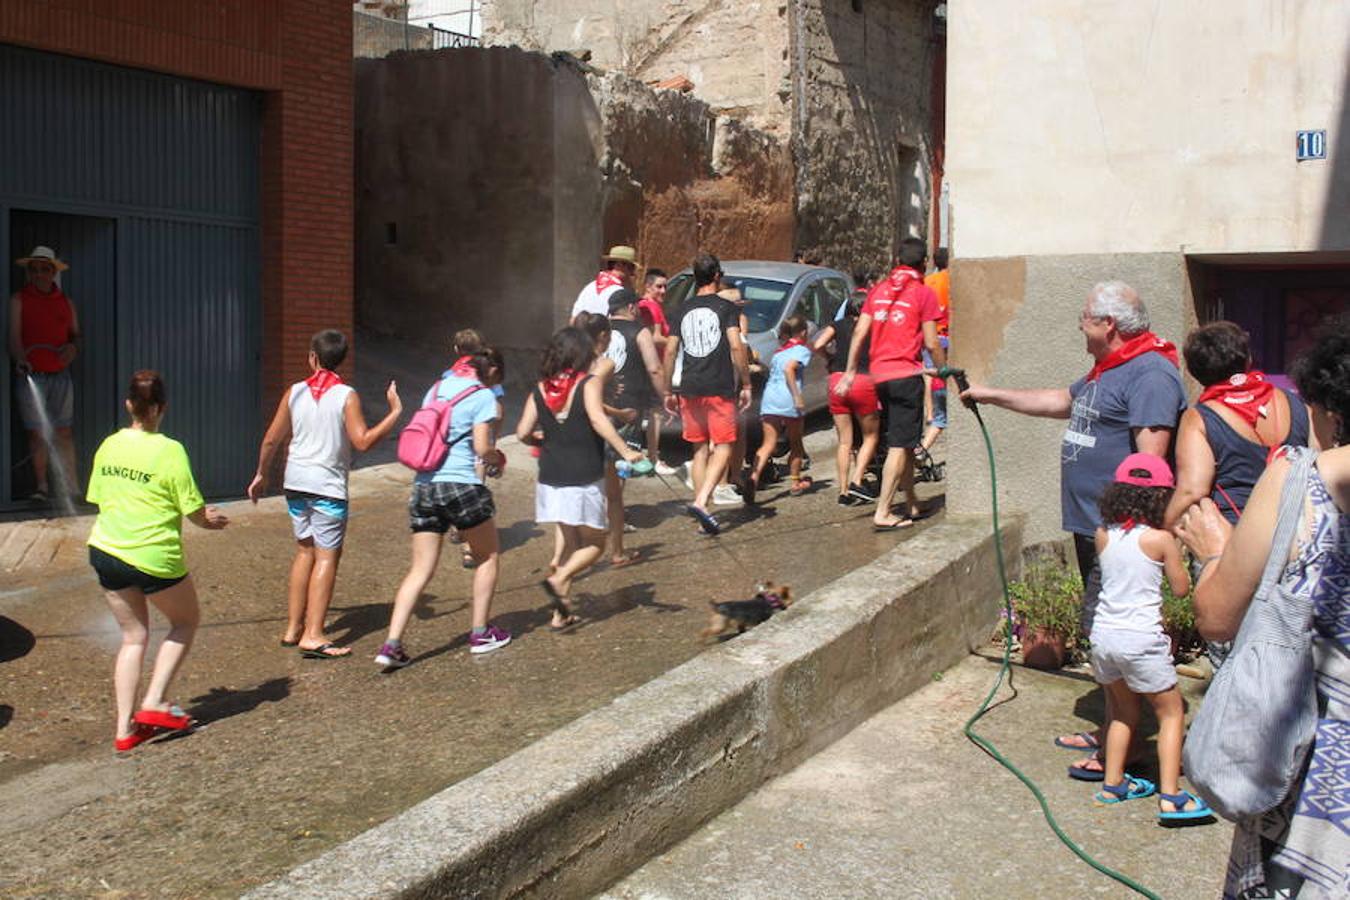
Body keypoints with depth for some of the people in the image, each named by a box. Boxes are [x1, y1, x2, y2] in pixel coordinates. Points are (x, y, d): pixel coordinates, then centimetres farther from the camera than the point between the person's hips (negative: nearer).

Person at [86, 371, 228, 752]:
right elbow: (194, 512, -12)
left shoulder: (108, 446, 3)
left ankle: (125, 728, 14)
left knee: (133, 636, 17)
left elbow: (100, 499, 13)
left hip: (106, 551, 5)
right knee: (186, 621, 19)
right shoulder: (170, 450, -14)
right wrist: (212, 520, 12)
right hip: (155, 558, -5)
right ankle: (153, 703, 9)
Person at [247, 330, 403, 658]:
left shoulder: (294, 392, 4)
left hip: (295, 483, 5)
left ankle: (293, 628, 20)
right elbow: (363, 441, -18)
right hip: (328, 485, -5)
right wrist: (395, 413, -12)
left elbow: (271, 440, 7)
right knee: (327, 556, -2)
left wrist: (261, 474, 21)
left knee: (305, 551, 17)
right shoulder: (346, 396, -9)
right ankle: (312, 635, -8)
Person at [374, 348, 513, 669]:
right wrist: (496, 459, 11)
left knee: (421, 568, 6)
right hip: (463, 485, -5)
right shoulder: (483, 396, -2)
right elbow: (482, 447, -11)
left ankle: (392, 643, -5)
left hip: (423, 486, 5)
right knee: (487, 558, 17)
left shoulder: (435, 389, 16)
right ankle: (480, 633, 21)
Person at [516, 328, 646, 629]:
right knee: (594, 545, 10)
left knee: (572, 542, 19)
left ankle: (561, 613, 15)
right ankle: (558, 580, -16)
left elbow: (523, 432, 2)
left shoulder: (540, 390, 6)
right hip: (584, 480, -5)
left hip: (551, 480, 5)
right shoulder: (589, 383, -7)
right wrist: (626, 452, -24)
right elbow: (598, 420, -23)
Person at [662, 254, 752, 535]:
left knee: (700, 449, 11)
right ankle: (701, 501, -20)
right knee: (723, 447, -1)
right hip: (720, 388, -4)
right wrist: (746, 385, -3)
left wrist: (668, 391, 15)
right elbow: (736, 347, -9)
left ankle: (703, 511, 10)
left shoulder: (682, 311, 12)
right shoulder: (726, 308, -1)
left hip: (690, 389, 4)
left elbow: (670, 351, 9)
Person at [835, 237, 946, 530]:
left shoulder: (878, 290, 11)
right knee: (900, 445, -4)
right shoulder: (923, 293, -5)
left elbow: (859, 333, 7)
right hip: (906, 374, -6)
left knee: (902, 442, 18)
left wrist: (850, 371, 12)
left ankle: (912, 505, 26)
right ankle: (882, 513, -9)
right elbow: (931, 343, -7)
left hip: (880, 375, 6)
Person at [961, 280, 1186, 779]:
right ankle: (1110, 731, 28)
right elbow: (1060, 402, 32)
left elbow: (1150, 459, -24)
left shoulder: (1150, 375, -17)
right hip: (1093, 528, 10)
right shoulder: (1107, 373, 17)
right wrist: (992, 395, 35)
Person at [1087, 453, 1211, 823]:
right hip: (1141, 639, -5)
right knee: (1171, 712, 10)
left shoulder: (1103, 534, 1)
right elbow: (1182, 589, 0)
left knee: (1123, 711, 23)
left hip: (1103, 634, 5)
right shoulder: (1161, 539, -11)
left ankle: (1113, 783, 29)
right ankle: (1171, 797, 5)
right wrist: (1175, 553, 12)